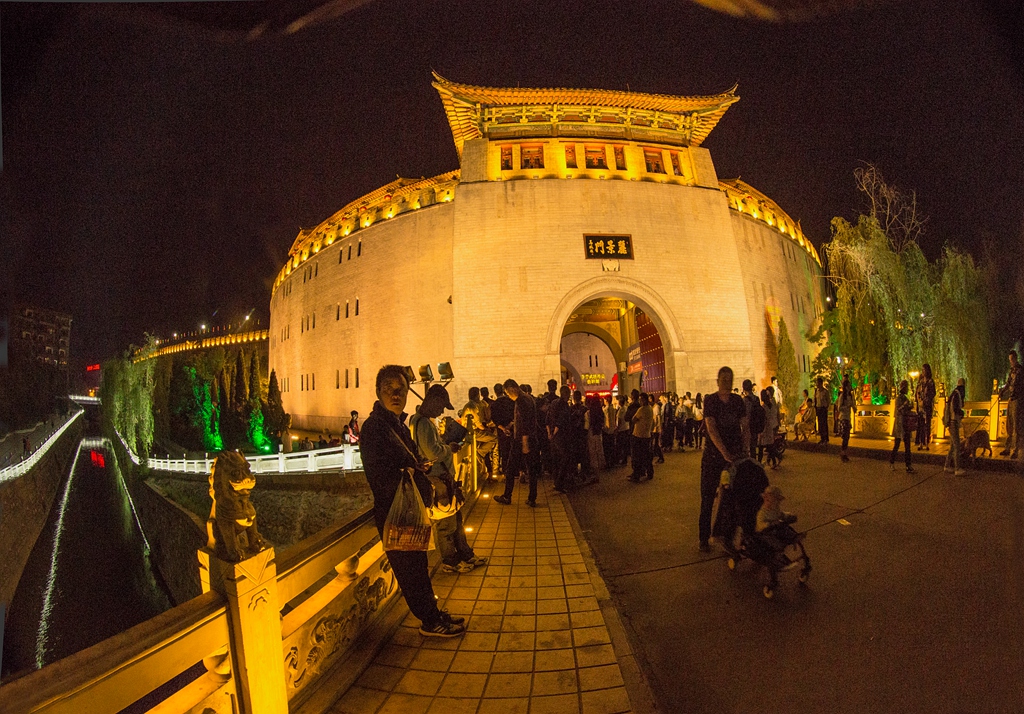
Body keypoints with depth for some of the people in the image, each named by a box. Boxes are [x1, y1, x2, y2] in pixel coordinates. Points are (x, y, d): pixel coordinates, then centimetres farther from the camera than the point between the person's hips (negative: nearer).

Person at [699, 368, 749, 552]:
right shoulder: (710, 401, -8)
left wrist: (746, 449, -11)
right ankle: (704, 538, 10)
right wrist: (725, 453, -25)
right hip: (714, 455, -3)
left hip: (735, 454, 3)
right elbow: (712, 430, -17)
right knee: (708, 497, 1)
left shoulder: (738, 400, 4)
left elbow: (745, 427, 3)